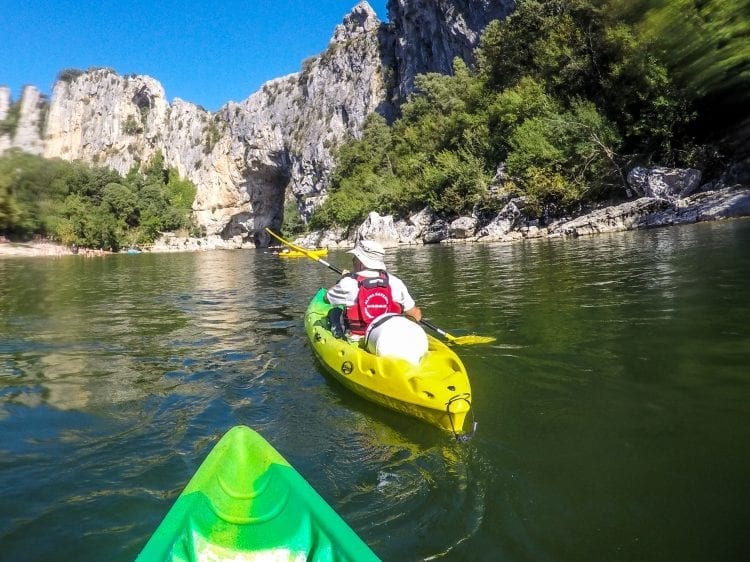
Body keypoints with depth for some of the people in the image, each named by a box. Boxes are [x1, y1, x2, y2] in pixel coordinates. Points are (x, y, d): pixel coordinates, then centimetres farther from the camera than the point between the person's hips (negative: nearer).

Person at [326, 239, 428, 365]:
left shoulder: (349, 284, -19)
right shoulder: (395, 282, -11)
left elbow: (327, 297, 2)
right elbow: (416, 314, -6)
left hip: (355, 340, -3)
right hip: (390, 338, 3)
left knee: (335, 311, 23)